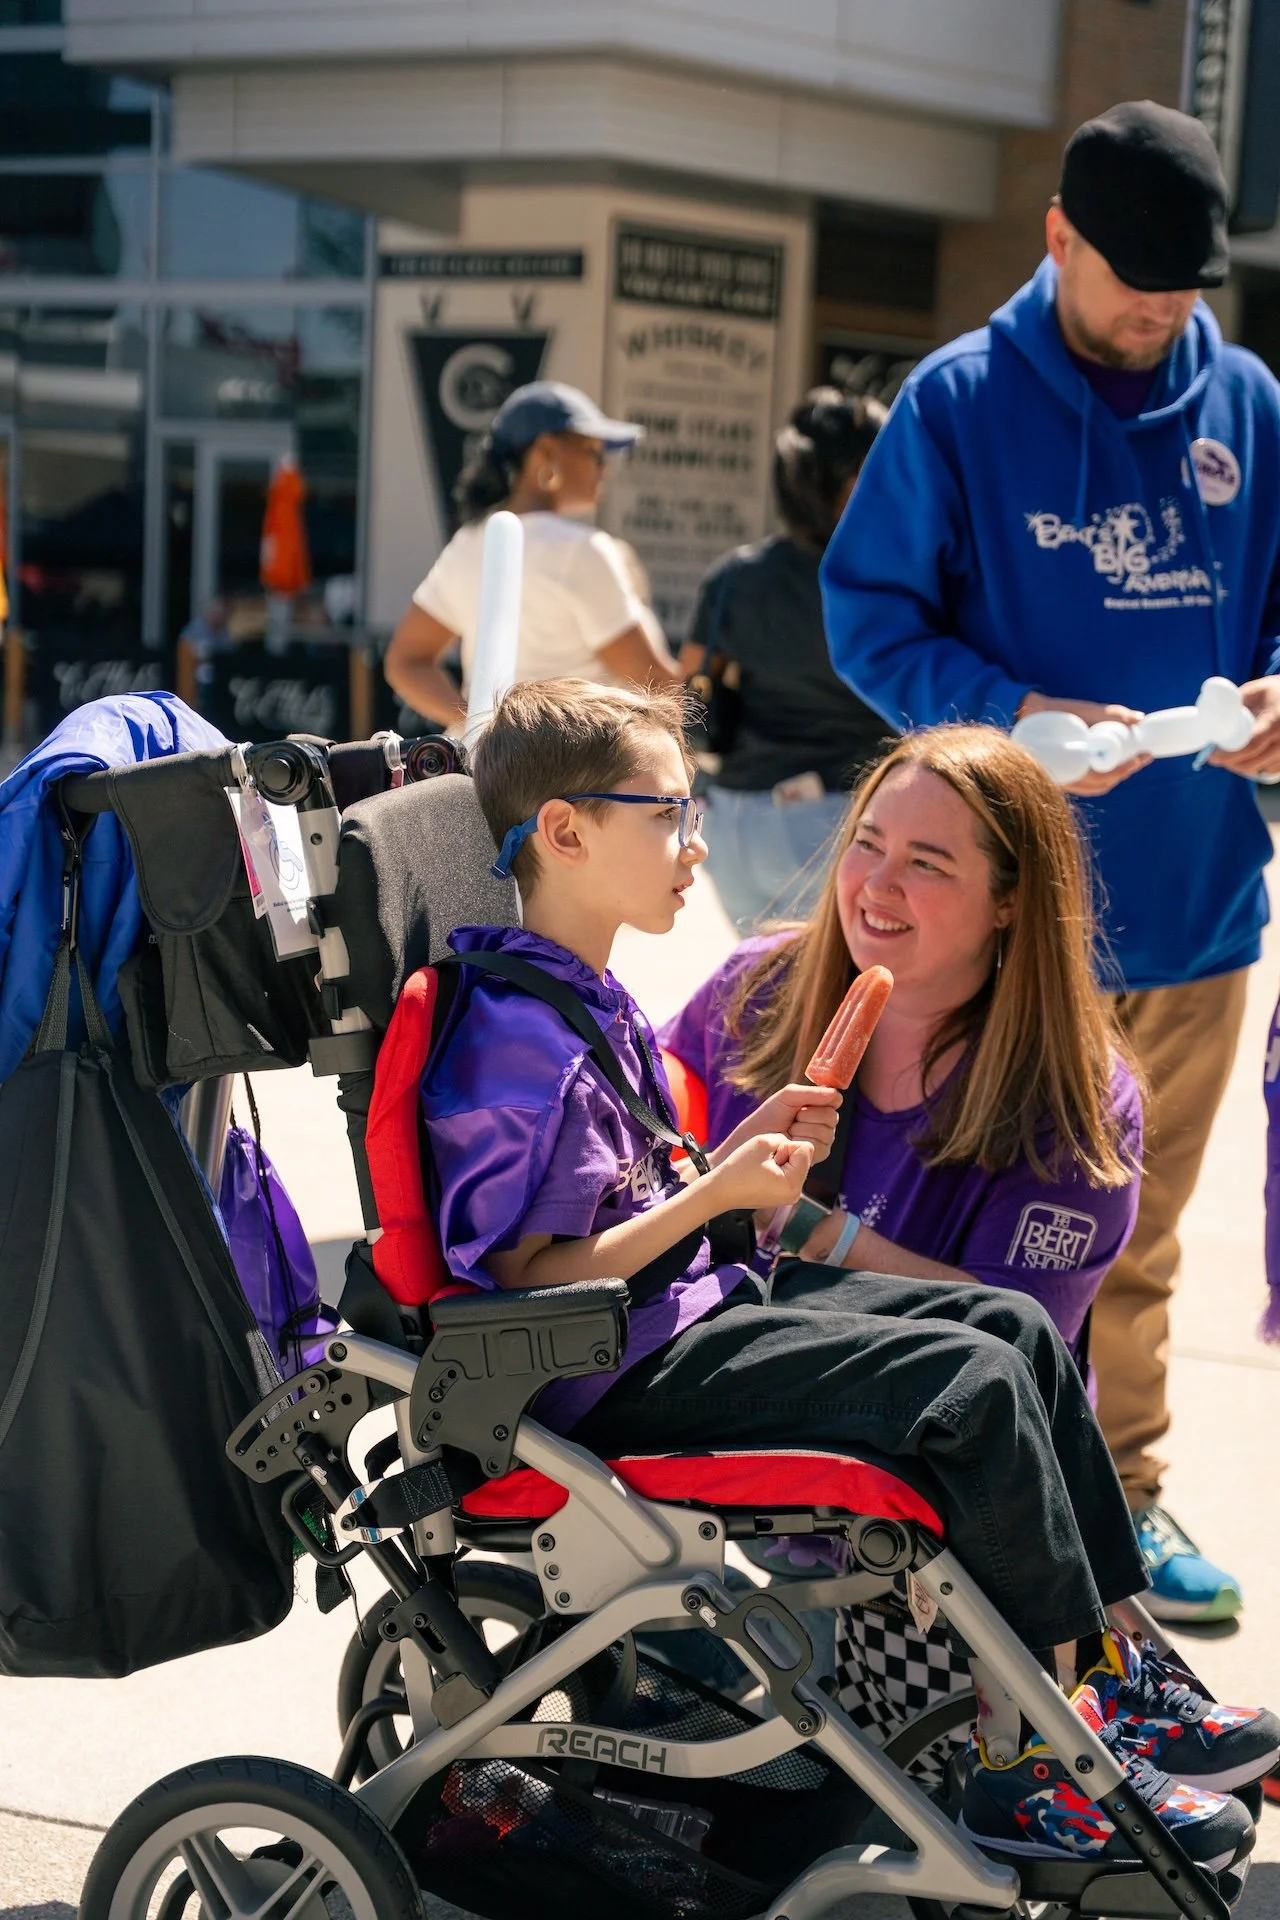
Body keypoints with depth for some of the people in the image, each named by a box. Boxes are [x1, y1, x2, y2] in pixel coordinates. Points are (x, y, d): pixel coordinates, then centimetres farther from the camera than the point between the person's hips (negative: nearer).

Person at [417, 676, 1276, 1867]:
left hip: (691, 1310, 11)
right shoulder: (518, 1040, -19)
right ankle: (1032, 1766, -15)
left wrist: (752, 1146, 5)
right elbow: (526, 1277, -23)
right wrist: (715, 1195, -22)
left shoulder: (586, 1001, 15)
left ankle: (1116, 1674, 8)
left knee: (1017, 1328, 6)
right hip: (614, 1376, -11)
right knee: (972, 1386, -21)